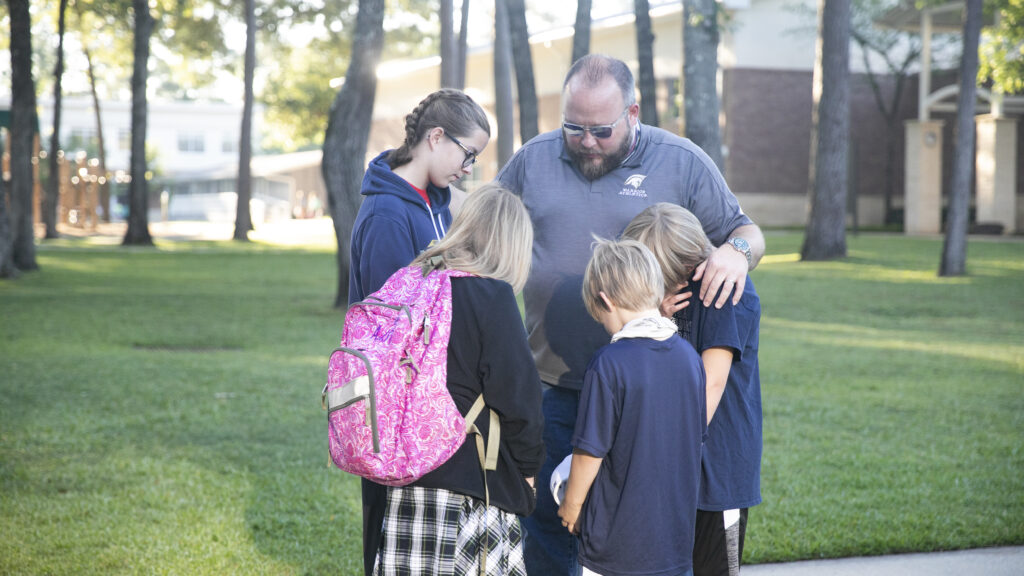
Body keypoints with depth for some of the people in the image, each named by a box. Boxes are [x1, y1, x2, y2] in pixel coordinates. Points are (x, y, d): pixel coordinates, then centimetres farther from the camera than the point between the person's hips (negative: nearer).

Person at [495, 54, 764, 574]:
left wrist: (736, 250, -16)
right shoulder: (532, 160, 6)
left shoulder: (682, 163, 0)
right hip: (552, 388, 2)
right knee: (545, 522, 7)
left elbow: (747, 232, 8)